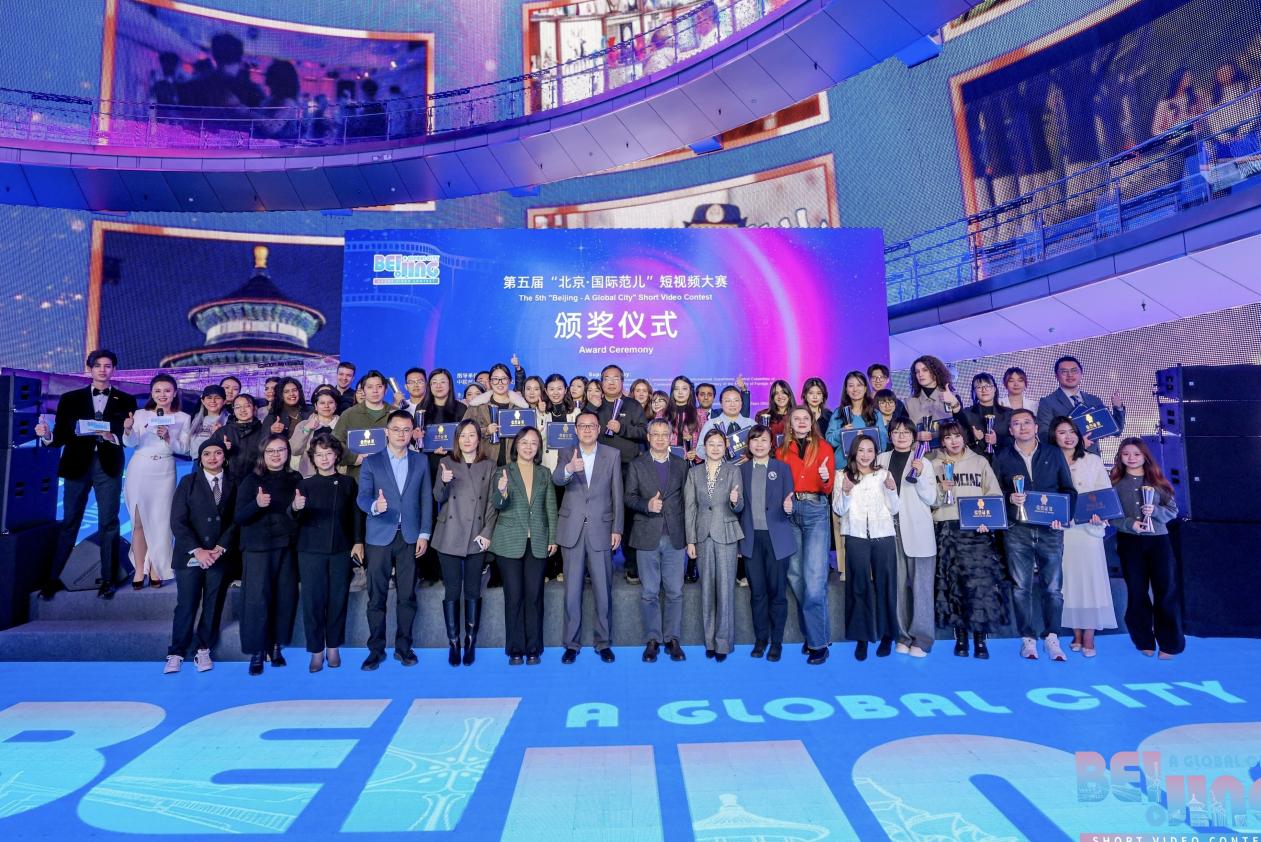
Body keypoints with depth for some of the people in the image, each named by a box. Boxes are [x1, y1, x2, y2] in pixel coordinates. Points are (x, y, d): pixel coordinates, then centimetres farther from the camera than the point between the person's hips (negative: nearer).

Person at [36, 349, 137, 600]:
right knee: (69, 522, 5)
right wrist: (47, 436, -18)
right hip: (77, 465, 1)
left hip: (108, 466, -1)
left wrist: (113, 437, -20)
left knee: (108, 523, 1)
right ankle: (54, 578, 14)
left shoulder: (125, 401, 7)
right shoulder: (70, 398, 9)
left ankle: (108, 579, 7)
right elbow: (61, 436, 3)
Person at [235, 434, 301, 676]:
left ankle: (276, 646, 18)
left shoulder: (296, 479, 7)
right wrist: (257, 504, -24)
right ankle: (256, 652, 7)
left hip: (287, 547, 3)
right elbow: (239, 517, -6)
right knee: (257, 598, -4)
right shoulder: (251, 481, -1)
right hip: (257, 548, -3)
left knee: (285, 597, 4)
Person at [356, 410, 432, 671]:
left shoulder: (421, 461, 8)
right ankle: (376, 649, 15)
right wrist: (375, 506, -30)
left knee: (407, 595, 5)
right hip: (379, 537, -1)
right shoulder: (371, 462, 3)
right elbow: (362, 497, -7)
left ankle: (403, 647, 16)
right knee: (376, 596, 3)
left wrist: (424, 534, 1)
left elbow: (426, 499, 7)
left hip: (410, 537, 1)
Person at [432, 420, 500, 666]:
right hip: (449, 537, 0)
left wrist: (487, 532, -5)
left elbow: (493, 503, 4)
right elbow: (438, 497, -2)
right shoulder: (447, 463, 5)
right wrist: (444, 482, -23)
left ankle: (471, 642, 14)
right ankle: (453, 643, 12)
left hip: (477, 538, 0)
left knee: (473, 591, 5)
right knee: (452, 591, 2)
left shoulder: (489, 466, 6)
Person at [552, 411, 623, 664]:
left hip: (601, 529, 0)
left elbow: (617, 494, 2)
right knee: (572, 590, 8)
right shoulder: (567, 454, 3)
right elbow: (556, 479, -17)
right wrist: (569, 469, -40)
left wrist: (617, 529, -2)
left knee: (603, 590, 6)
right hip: (572, 530, 1)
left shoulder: (612, 455, 3)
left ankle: (603, 642, 20)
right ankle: (572, 643, 20)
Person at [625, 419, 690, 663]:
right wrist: (647, 505, -18)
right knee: (649, 593, 5)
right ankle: (652, 640, 15)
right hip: (647, 537, -1)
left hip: (675, 537, 1)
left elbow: (686, 499, 7)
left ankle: (672, 639, 14)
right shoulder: (636, 465, 6)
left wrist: (688, 534, 1)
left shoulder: (681, 465, 10)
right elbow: (629, 497, 2)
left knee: (675, 592, 4)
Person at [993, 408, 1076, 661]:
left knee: (1053, 587, 2)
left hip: (1050, 529, 0)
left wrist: (1063, 516, -5)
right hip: (1017, 530, 0)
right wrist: (1009, 498, -14)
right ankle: (1028, 638, 11)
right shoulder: (1002, 457, 8)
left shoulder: (1054, 454, 10)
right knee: (1021, 587, 2)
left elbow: (1069, 490, 9)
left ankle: (1051, 638, 13)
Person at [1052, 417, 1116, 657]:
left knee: (1089, 579, -1)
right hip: (1060, 530, 0)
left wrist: (1100, 515, -13)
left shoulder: (1093, 461, 6)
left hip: (1088, 529, 0)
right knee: (1068, 580, 4)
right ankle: (1077, 636, 15)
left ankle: (1089, 639, 7)